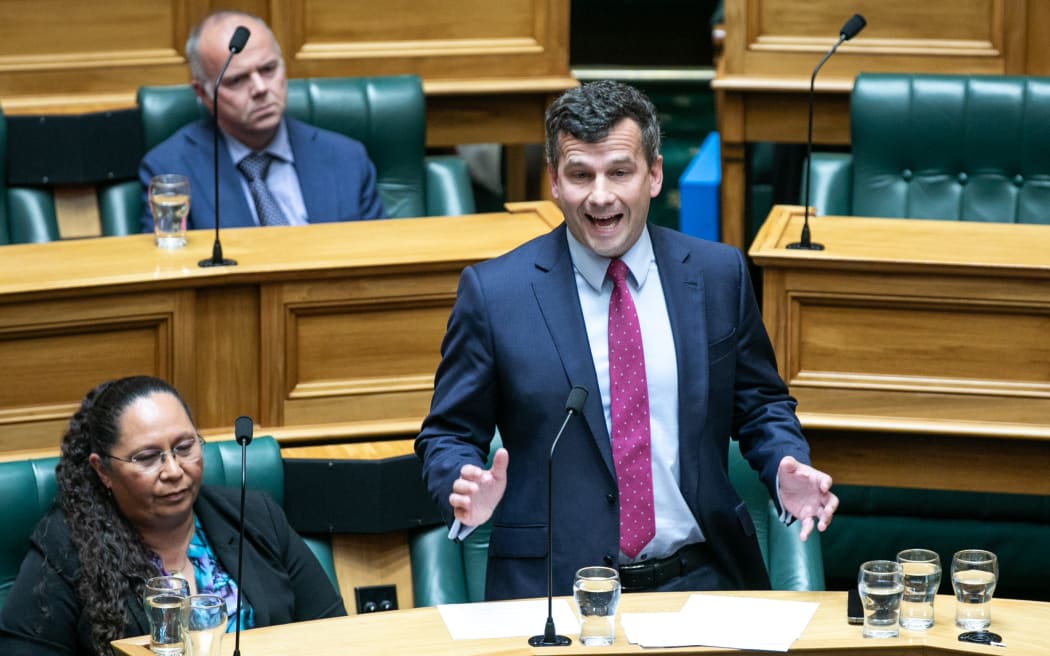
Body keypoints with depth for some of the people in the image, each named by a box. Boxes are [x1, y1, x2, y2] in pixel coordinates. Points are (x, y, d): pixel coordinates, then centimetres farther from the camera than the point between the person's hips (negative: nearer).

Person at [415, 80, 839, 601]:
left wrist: (789, 471, -3)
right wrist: (465, 490, -16)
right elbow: (448, 435, 6)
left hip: (699, 578, 2)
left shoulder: (718, 275, 8)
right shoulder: (493, 291, 0)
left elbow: (759, 406, 18)